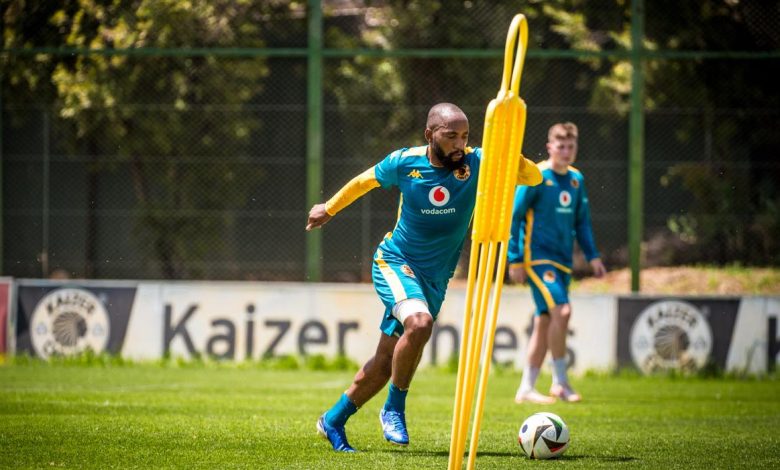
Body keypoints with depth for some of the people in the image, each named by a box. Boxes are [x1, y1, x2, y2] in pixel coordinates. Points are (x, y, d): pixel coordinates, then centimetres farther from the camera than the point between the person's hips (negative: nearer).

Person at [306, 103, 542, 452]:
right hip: (395, 263, -3)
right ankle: (394, 409, -15)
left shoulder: (476, 164, -10)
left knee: (386, 362, 8)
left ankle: (334, 420, 29)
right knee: (419, 322, -33)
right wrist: (329, 209, 22)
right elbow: (365, 181, 10)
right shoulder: (404, 162, -11)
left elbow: (534, 178, -17)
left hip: (435, 278, 3)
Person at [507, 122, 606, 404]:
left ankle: (526, 388, 13)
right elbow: (514, 217, -8)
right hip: (538, 256, -7)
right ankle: (560, 382, -12)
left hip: (562, 261, 7)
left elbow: (582, 221, 20)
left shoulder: (576, 179, 12)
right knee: (561, 311, -21)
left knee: (544, 323, 7)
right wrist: (515, 260, -11)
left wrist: (592, 256, 11)